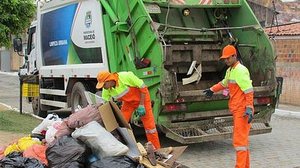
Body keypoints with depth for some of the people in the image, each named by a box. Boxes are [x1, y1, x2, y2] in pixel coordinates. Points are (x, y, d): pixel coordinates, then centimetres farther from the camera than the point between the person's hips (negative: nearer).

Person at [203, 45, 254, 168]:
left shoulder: (240, 70, -14)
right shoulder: (230, 70, 15)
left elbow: (249, 91, -21)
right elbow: (224, 83, 36)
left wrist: (249, 108, -27)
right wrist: (212, 90, 42)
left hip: (242, 110, -10)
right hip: (237, 110, 10)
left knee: (239, 139, -10)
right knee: (242, 139, 14)